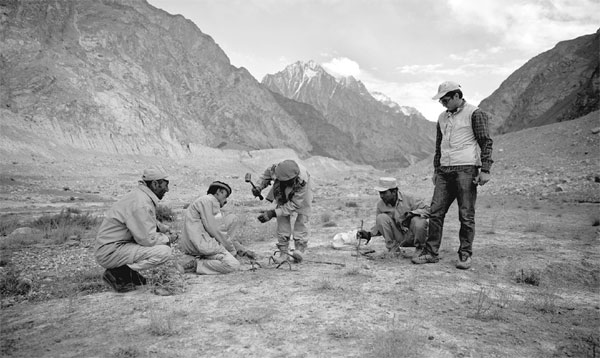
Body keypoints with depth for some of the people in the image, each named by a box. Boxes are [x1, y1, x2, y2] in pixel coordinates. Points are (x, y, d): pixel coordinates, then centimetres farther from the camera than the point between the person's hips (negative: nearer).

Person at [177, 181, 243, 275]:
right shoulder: (207, 200, -4)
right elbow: (211, 228, -12)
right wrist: (232, 250, -5)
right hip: (199, 245, -10)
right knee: (233, 265, -17)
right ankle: (196, 265, -14)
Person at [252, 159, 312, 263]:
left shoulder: (302, 182, -45)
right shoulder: (276, 168, -36)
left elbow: (293, 205, -39)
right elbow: (267, 174, -9)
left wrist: (273, 213, -44)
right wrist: (259, 187, -25)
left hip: (301, 196, -3)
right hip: (283, 194, 3)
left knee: (302, 219, -14)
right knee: (282, 219, -5)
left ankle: (299, 249, -6)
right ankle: (284, 252, -1)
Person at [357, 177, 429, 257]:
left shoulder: (408, 199, -13)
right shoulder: (381, 205, -4)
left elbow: (427, 209, -14)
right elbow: (379, 226, 8)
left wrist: (411, 213, -29)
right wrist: (369, 234, -9)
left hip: (411, 237, -2)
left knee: (419, 221, -33)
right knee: (381, 218, -19)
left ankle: (419, 249, -3)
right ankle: (393, 248, -5)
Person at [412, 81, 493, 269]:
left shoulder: (474, 114, -2)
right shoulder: (442, 117, 17)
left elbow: (486, 142, -5)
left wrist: (485, 169, -12)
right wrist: (436, 170, 20)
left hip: (466, 169, -6)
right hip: (444, 171, 6)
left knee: (466, 215, -1)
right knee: (435, 212, 2)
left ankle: (465, 255, 10)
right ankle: (431, 252, 9)